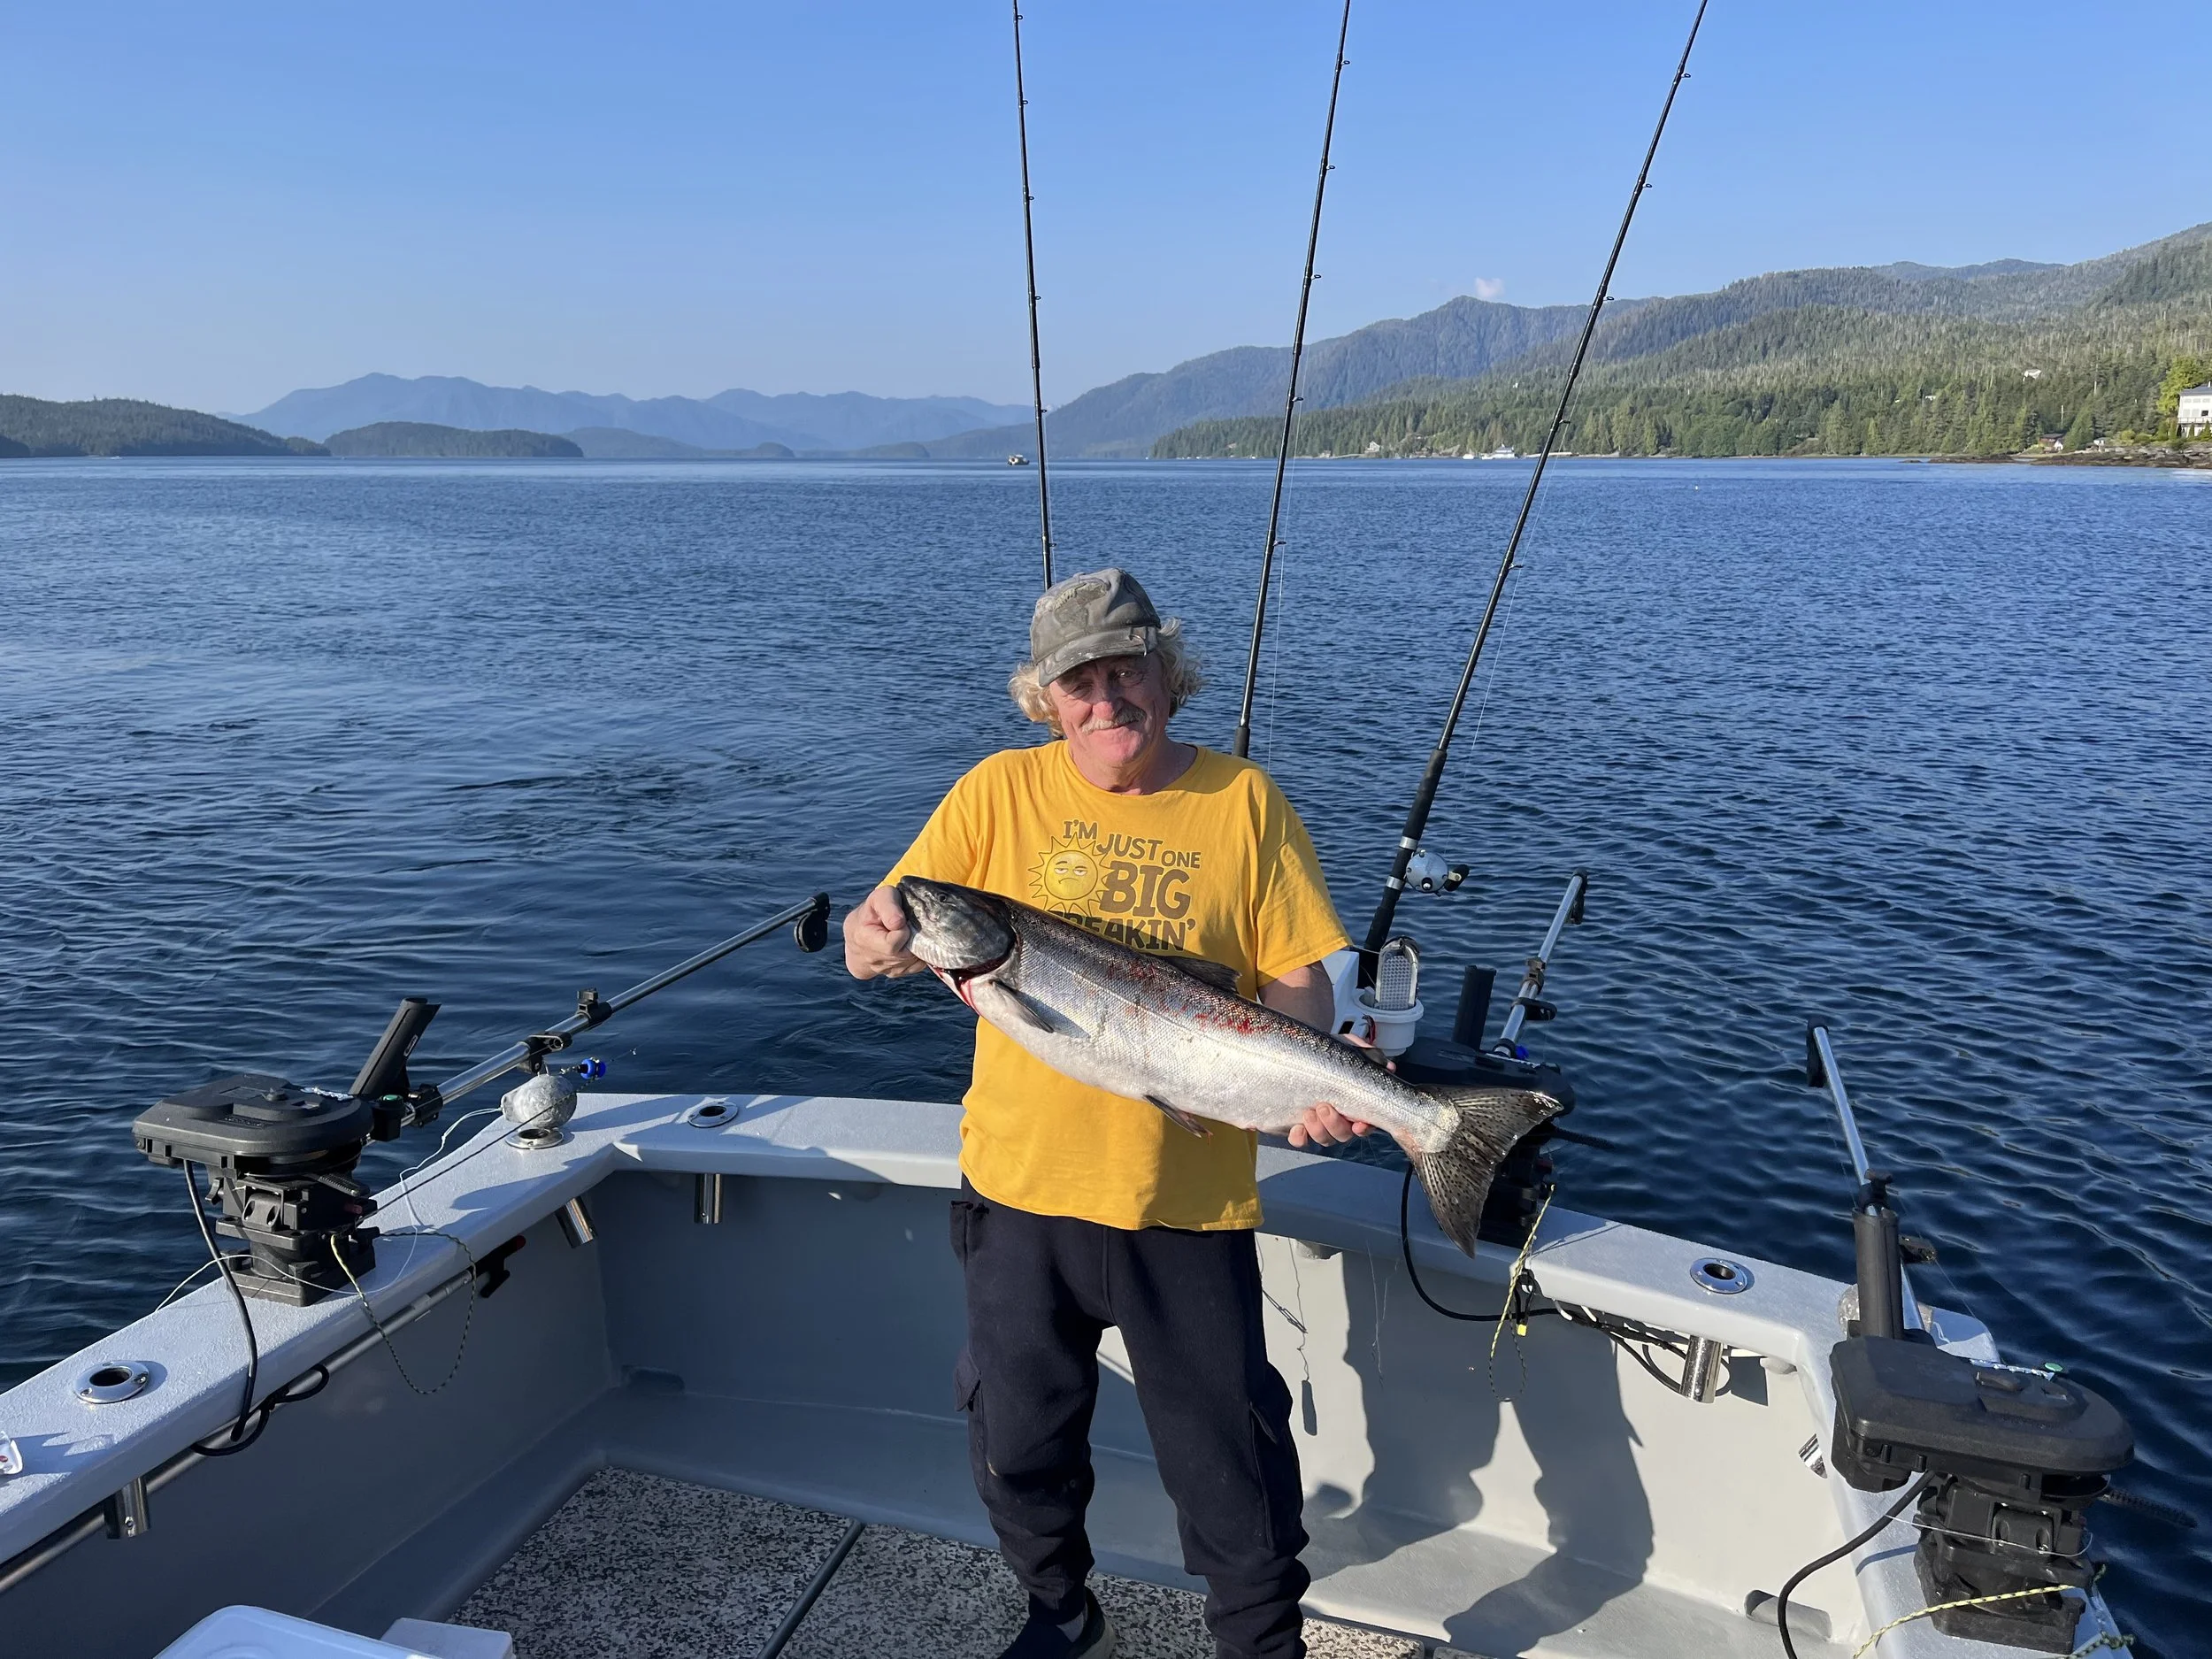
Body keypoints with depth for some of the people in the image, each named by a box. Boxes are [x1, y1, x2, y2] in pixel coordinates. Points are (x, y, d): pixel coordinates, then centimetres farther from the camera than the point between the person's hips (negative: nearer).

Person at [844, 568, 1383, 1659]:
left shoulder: (1242, 800, -4)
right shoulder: (1001, 791, -2)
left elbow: (1297, 977, -5)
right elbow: (871, 941, -5)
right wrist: (879, 939, -30)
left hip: (1188, 1196, -2)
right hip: (1020, 1180, 2)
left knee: (1228, 1454, 10)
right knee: (1018, 1440, 21)